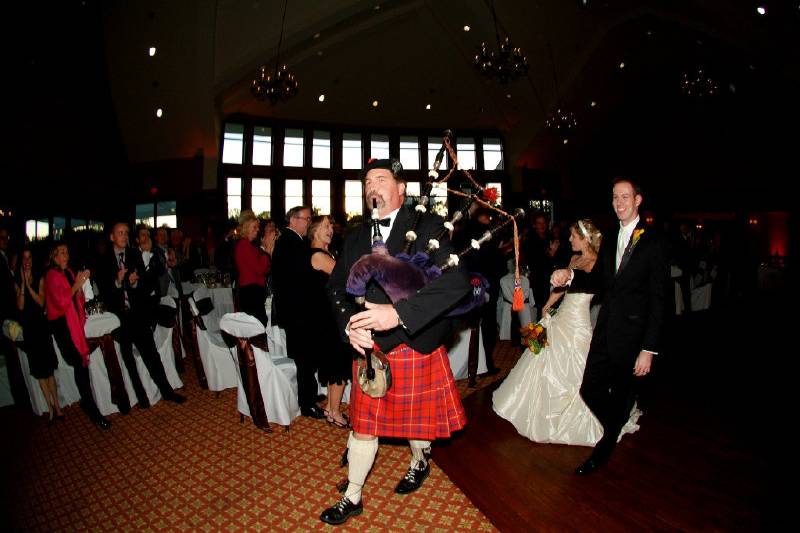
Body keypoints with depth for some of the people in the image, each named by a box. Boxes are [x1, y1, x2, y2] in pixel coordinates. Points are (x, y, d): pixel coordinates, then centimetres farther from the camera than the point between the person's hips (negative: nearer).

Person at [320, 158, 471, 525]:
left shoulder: (428, 227, -10)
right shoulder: (355, 238, 7)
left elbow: (456, 282, -22)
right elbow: (337, 286, 6)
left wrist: (399, 313, -31)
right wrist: (349, 323, -15)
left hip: (416, 347, -3)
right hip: (368, 349, 3)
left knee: (418, 417, 20)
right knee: (363, 425, 14)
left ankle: (419, 463, 53)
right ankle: (352, 498, 36)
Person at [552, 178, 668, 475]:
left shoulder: (653, 243, -10)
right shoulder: (608, 242, 10)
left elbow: (658, 300, -12)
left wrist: (649, 349, -14)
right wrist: (570, 275, -9)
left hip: (632, 335, -5)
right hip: (605, 331, 5)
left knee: (621, 397, 11)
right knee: (589, 390, 7)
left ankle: (603, 451, 32)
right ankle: (616, 430, 37)